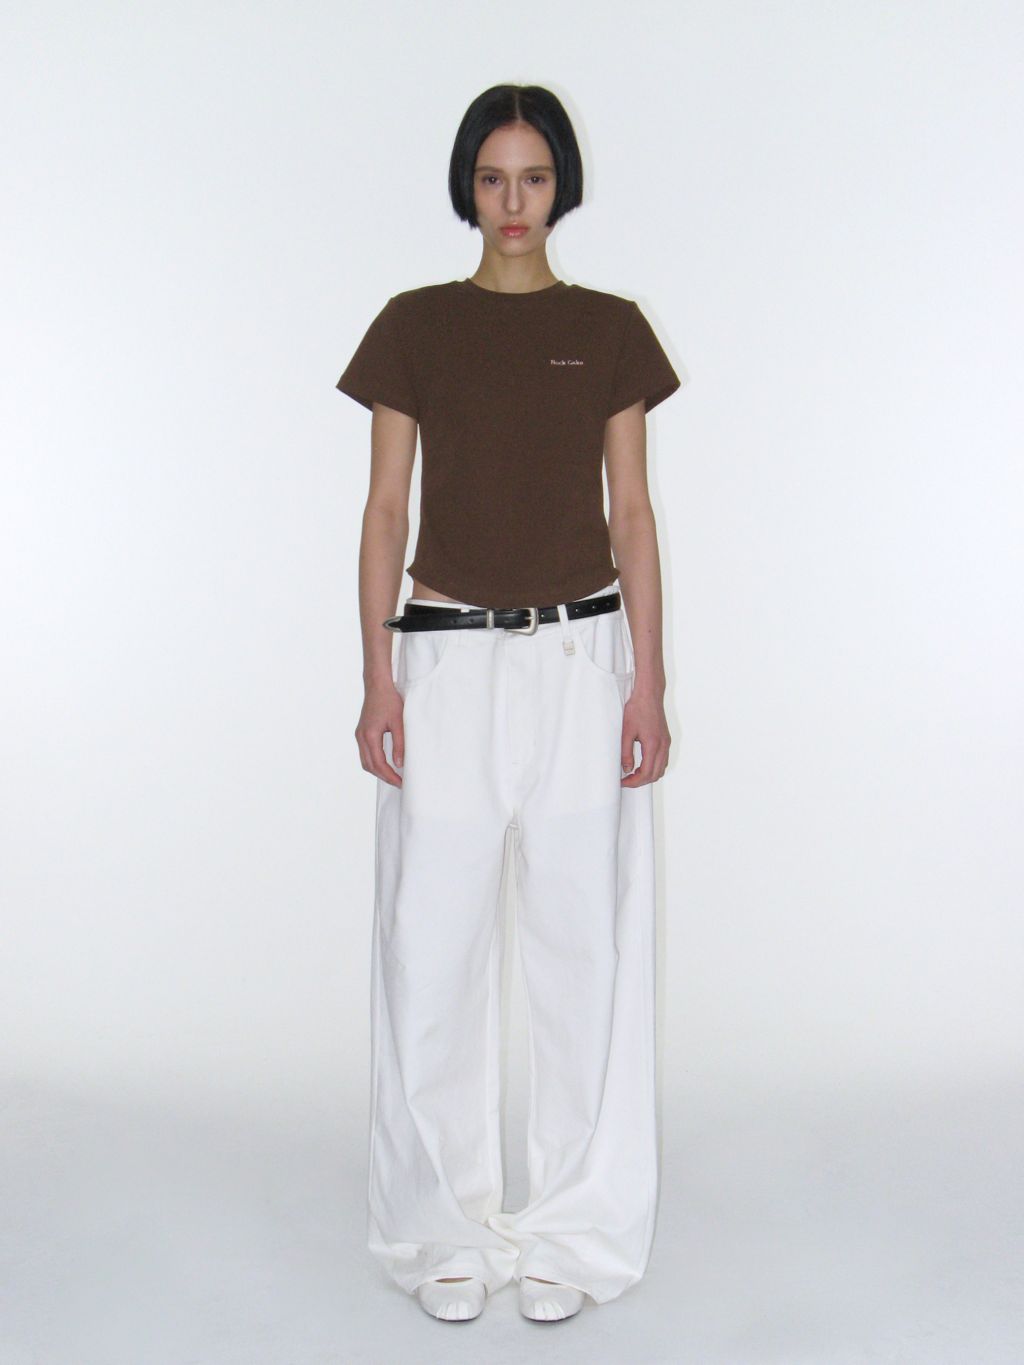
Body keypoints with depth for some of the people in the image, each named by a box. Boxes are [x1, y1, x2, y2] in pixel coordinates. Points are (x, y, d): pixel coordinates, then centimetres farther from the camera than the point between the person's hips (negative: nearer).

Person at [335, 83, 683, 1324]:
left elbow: (631, 513, 5)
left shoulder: (611, 329, 7)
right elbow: (385, 510, 3)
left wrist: (649, 682, -2)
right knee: (433, 952, 3)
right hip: (448, 661, 0)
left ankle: (573, 1229, 21)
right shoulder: (414, 326, 5)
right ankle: (447, 1231, 22)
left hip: (582, 658, 1)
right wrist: (377, 680, -4)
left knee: (584, 945, 5)